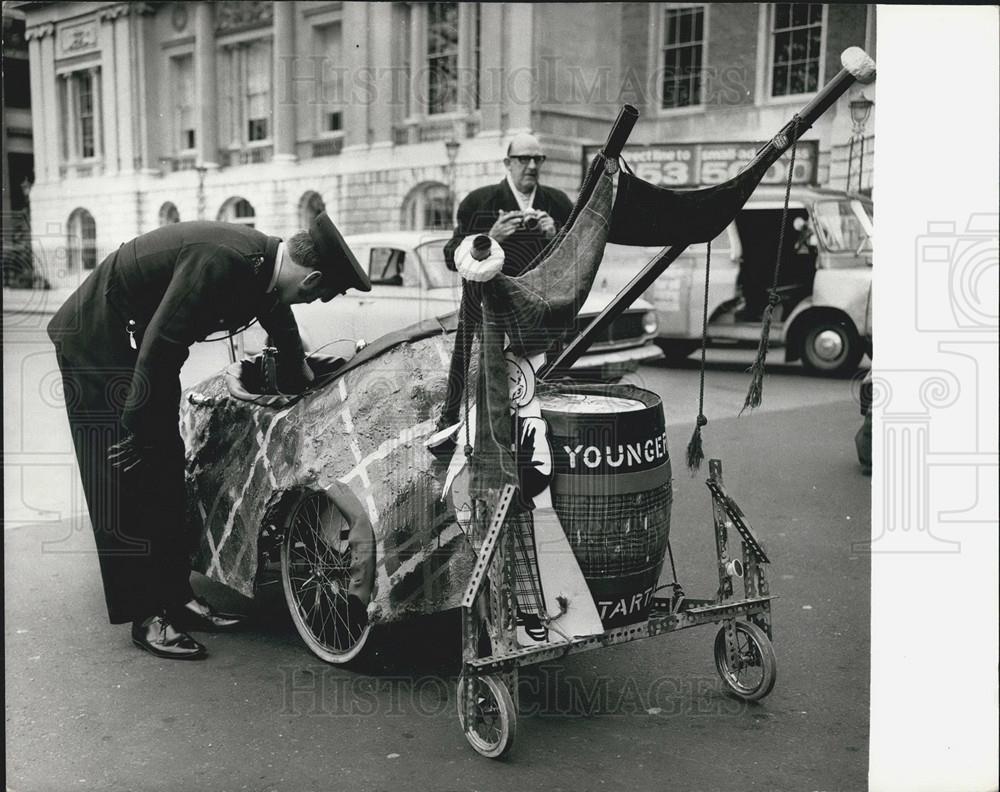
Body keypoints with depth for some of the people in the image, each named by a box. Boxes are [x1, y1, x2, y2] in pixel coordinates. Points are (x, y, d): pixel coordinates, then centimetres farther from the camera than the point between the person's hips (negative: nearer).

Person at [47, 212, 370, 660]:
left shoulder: (264, 265, -4)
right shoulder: (221, 261, -32)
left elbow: (290, 348, 15)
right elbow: (159, 346, -30)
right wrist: (137, 430, -21)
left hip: (136, 343, 9)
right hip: (96, 344, -9)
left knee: (164, 476, 10)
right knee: (126, 482, -6)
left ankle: (177, 597, 19)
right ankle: (147, 619, 1)